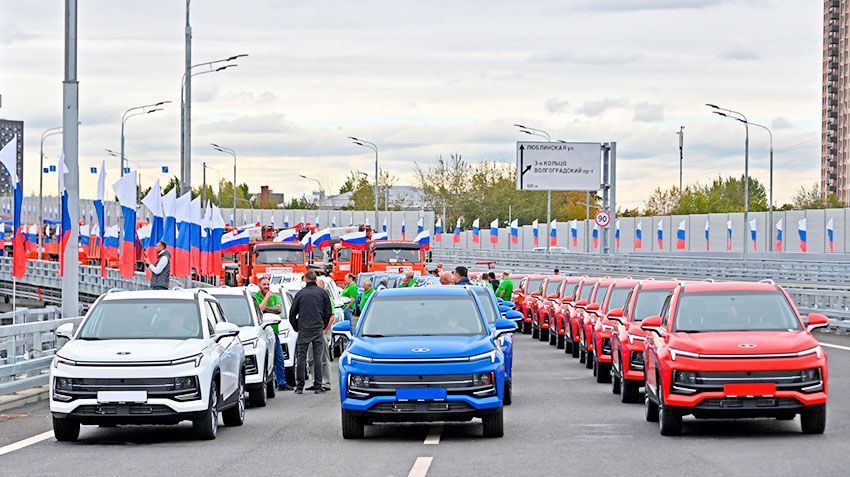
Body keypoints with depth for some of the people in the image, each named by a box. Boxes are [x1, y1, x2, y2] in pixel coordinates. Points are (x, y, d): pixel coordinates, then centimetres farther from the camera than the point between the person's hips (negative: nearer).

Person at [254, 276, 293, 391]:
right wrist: (266, 297, -13)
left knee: (279, 359, 9)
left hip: (273, 332, 6)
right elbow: (259, 309, -20)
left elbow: (279, 309, -3)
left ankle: (282, 383, 17)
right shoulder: (255, 297, -2)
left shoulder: (274, 297, 14)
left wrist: (265, 308, -12)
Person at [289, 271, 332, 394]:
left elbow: (292, 314, 5)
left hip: (303, 330, -1)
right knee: (317, 358, 3)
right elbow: (328, 313, 5)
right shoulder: (322, 293, 3)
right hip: (318, 329, 1)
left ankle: (299, 386, 2)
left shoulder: (300, 293, 2)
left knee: (301, 357, 3)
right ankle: (318, 386, 1)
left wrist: (297, 328, 15)